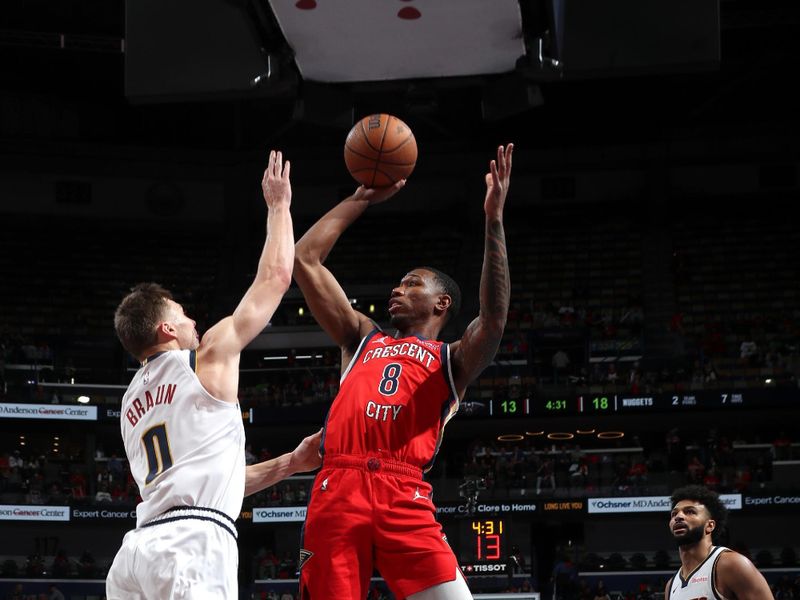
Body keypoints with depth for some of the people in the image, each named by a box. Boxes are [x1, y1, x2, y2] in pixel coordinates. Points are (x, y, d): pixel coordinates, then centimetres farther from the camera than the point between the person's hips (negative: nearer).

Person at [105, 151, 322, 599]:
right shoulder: (208, 356, 8)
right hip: (191, 543, -8)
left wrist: (291, 464, 31)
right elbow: (275, 277, 13)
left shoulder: (133, 401, 28)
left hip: (139, 546, 8)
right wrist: (279, 204, 26)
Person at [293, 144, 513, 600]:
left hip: (405, 497, -3)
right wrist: (363, 199, 23)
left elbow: (494, 321, -4)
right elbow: (305, 259, 23)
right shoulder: (362, 339, 27)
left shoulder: (453, 362, 18)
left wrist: (494, 220, -9)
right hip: (338, 491, 3)